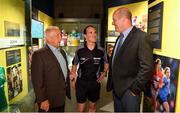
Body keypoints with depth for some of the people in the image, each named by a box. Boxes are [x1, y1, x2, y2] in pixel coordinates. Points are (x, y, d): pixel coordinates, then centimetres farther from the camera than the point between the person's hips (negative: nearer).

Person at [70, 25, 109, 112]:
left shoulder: (101, 51, -7)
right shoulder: (79, 51, -10)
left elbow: (106, 63, 12)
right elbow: (74, 64, 7)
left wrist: (104, 72, -2)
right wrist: (73, 73, -7)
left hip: (95, 82, 2)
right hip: (81, 82, -1)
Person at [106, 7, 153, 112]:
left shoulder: (141, 37, -14)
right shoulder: (120, 38, 13)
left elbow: (147, 67, -19)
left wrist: (135, 88, -15)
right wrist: (112, 84, 10)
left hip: (129, 91, -7)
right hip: (116, 88, 8)